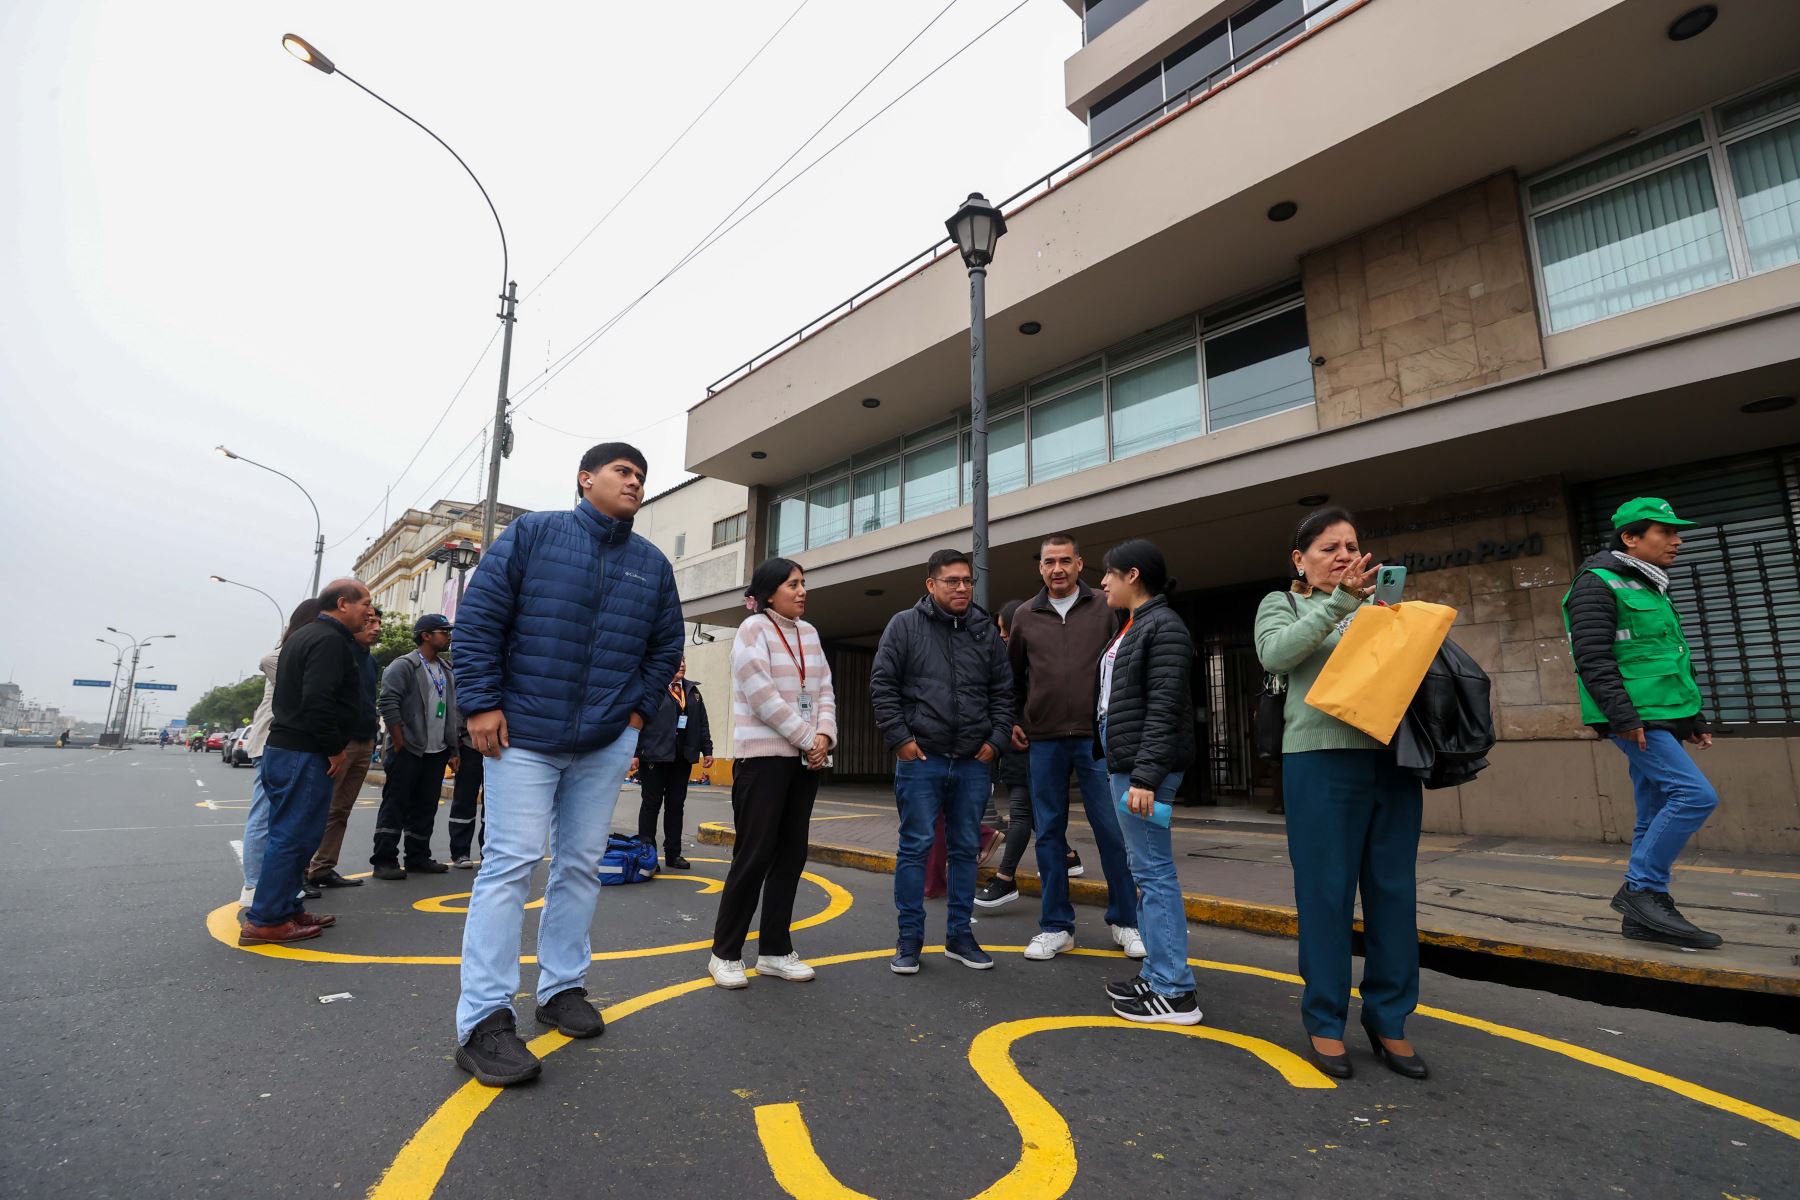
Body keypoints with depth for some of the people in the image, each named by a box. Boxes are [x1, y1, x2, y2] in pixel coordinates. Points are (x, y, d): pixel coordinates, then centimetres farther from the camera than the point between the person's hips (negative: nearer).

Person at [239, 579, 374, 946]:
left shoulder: (303, 636, 17)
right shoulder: (330, 640, -16)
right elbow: (318, 702, -25)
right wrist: (335, 749, -15)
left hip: (283, 748, 11)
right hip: (305, 754, -11)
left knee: (288, 834, 15)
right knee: (294, 837, -4)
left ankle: (287, 910, 23)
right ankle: (265, 920, 2)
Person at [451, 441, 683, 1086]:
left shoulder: (653, 565, 8)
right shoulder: (533, 533, -2)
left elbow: (667, 645, 15)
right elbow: (477, 615, -5)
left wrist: (640, 709, 5)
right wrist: (482, 703, -10)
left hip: (606, 743, 4)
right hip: (523, 735, -4)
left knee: (582, 864, 11)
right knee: (511, 863, -5)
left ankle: (563, 988, 26)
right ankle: (483, 1020, 5)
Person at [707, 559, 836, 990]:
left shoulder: (809, 633, 13)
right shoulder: (753, 629, -7)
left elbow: (825, 690, 10)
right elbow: (764, 699, -15)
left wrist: (824, 736, -7)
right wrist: (807, 738, -11)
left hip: (805, 759, 7)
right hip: (763, 757, -7)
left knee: (791, 855, 9)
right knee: (754, 855, -3)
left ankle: (775, 950, 20)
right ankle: (725, 953, 12)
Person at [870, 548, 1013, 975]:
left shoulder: (987, 632, 9)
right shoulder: (904, 625, -1)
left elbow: (1003, 691, 13)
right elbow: (882, 685, -3)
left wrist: (996, 739, 3)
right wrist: (900, 738, -9)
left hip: (973, 763, 4)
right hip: (920, 759, -3)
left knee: (966, 849, 11)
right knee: (915, 847, 2)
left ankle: (959, 935, 25)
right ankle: (910, 938, 15)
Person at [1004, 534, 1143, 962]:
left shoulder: (1104, 610, 1)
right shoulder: (1025, 616, 8)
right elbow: (1011, 674, 17)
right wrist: (1010, 722, 11)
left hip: (1096, 736, -2)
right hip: (1043, 740, 2)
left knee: (1112, 830, 2)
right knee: (1048, 833, 8)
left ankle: (1125, 921, 20)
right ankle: (1056, 926, 20)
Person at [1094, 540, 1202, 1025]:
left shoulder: (1163, 626, -10)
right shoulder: (1130, 628, 18)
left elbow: (1164, 708, -19)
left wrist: (1145, 775, -24)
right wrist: (1118, 765, 15)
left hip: (1144, 765, -10)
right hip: (1121, 761, 10)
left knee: (1153, 872, -5)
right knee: (1144, 870, 14)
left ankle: (1175, 992, 4)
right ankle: (1157, 972, 24)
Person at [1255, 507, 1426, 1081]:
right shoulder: (1283, 604, 7)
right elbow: (1275, 654, -13)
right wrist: (1338, 601, -17)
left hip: (1392, 759, 4)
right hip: (1322, 759, -4)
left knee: (1394, 891, 9)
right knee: (1326, 892, 2)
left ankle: (1388, 1019, 24)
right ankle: (1324, 1019, 16)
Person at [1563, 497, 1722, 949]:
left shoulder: (1649, 589, 21)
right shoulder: (1599, 584, -9)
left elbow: (1672, 661, 27)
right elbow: (1593, 658, -18)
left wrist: (1693, 718, 24)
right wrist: (1623, 715, -23)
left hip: (1661, 718, 9)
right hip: (1635, 719, -9)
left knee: (1657, 815, 7)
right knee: (1696, 795, -16)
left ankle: (1643, 913, 13)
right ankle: (1640, 887, -6)